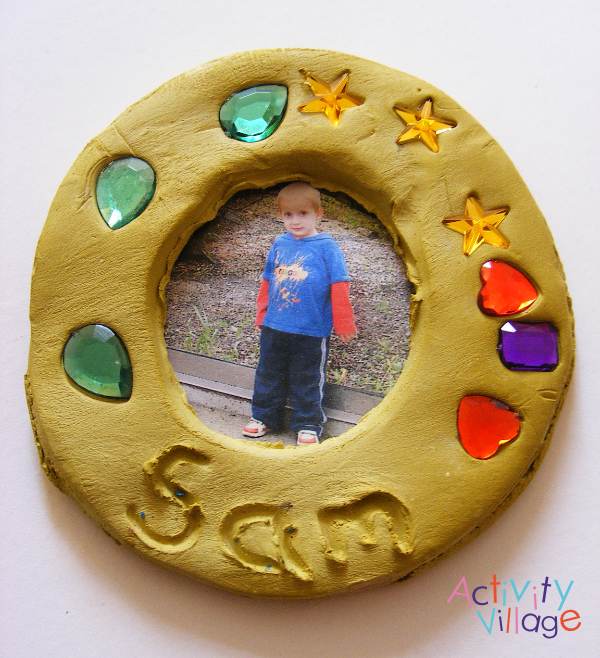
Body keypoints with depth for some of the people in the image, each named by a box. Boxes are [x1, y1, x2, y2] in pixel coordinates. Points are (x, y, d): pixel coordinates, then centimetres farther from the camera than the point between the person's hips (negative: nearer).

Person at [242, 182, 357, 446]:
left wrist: (343, 324, -7)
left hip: (311, 332, -5)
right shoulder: (279, 244, 7)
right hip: (274, 327, 5)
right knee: (268, 374, 17)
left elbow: (339, 288, -6)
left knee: (306, 380, 8)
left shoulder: (326, 246, -6)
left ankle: (308, 425, 23)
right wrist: (261, 315, 18)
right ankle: (263, 416, 34)